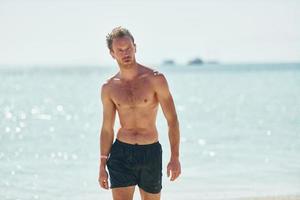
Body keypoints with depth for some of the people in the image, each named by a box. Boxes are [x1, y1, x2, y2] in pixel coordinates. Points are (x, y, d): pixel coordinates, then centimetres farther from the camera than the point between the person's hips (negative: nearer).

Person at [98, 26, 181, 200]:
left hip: (151, 153, -1)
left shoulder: (155, 79, -4)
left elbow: (172, 120, -4)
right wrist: (102, 165, 9)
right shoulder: (109, 88, 4)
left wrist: (175, 157, -11)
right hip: (121, 154, 1)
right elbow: (107, 129, 11)